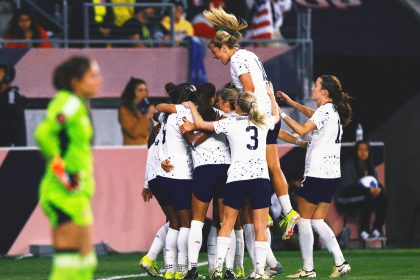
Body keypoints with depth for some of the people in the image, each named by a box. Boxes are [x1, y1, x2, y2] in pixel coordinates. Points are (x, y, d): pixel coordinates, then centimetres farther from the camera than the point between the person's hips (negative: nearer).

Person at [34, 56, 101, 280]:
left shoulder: (80, 105, 16)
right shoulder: (68, 102, -14)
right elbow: (43, 135, -27)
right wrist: (62, 172, -22)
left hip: (77, 193, 10)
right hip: (66, 194, -10)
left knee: (86, 262, 11)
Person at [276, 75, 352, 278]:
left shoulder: (325, 110, -13)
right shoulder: (334, 111, 16)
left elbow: (302, 130, -20)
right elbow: (314, 116, 36)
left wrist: (282, 114, -12)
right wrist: (292, 103, 36)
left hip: (317, 174, -9)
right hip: (332, 175, 9)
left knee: (303, 219, 0)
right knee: (317, 221, 12)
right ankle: (340, 263, 3)